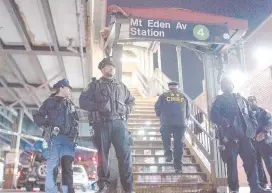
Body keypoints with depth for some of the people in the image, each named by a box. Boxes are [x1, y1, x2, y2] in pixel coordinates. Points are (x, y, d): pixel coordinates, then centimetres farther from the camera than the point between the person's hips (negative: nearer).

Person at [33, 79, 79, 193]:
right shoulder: (50, 101, 12)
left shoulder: (71, 104, 27)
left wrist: (75, 132, 8)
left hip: (69, 138, 4)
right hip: (55, 137, -4)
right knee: (53, 164, -11)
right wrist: (49, 125, -8)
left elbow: (76, 120, 27)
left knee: (67, 165, -5)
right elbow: (37, 117, 8)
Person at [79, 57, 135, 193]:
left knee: (125, 154, -6)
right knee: (102, 154, 3)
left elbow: (132, 101, 29)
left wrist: (127, 109, 8)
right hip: (102, 124, -2)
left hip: (119, 123, 2)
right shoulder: (95, 85, 13)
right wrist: (97, 106, -11)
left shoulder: (121, 86, 22)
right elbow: (83, 101, 4)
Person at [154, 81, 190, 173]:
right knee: (179, 144, 6)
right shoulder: (183, 97, 14)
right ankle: (178, 166, 6)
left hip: (166, 123, -1)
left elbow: (157, 109, 5)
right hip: (181, 124, 2)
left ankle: (168, 154, 0)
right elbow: (188, 113, 17)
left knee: (166, 139, 22)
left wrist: (161, 116, 25)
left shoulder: (163, 96, 7)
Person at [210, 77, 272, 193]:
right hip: (230, 135, -4)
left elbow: (251, 114, 23)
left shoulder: (241, 99, 23)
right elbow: (213, 115, -6)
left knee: (251, 160, -1)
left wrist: (253, 127, 5)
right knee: (232, 162, -2)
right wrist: (227, 124, -18)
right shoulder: (220, 100, 8)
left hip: (245, 134, 4)